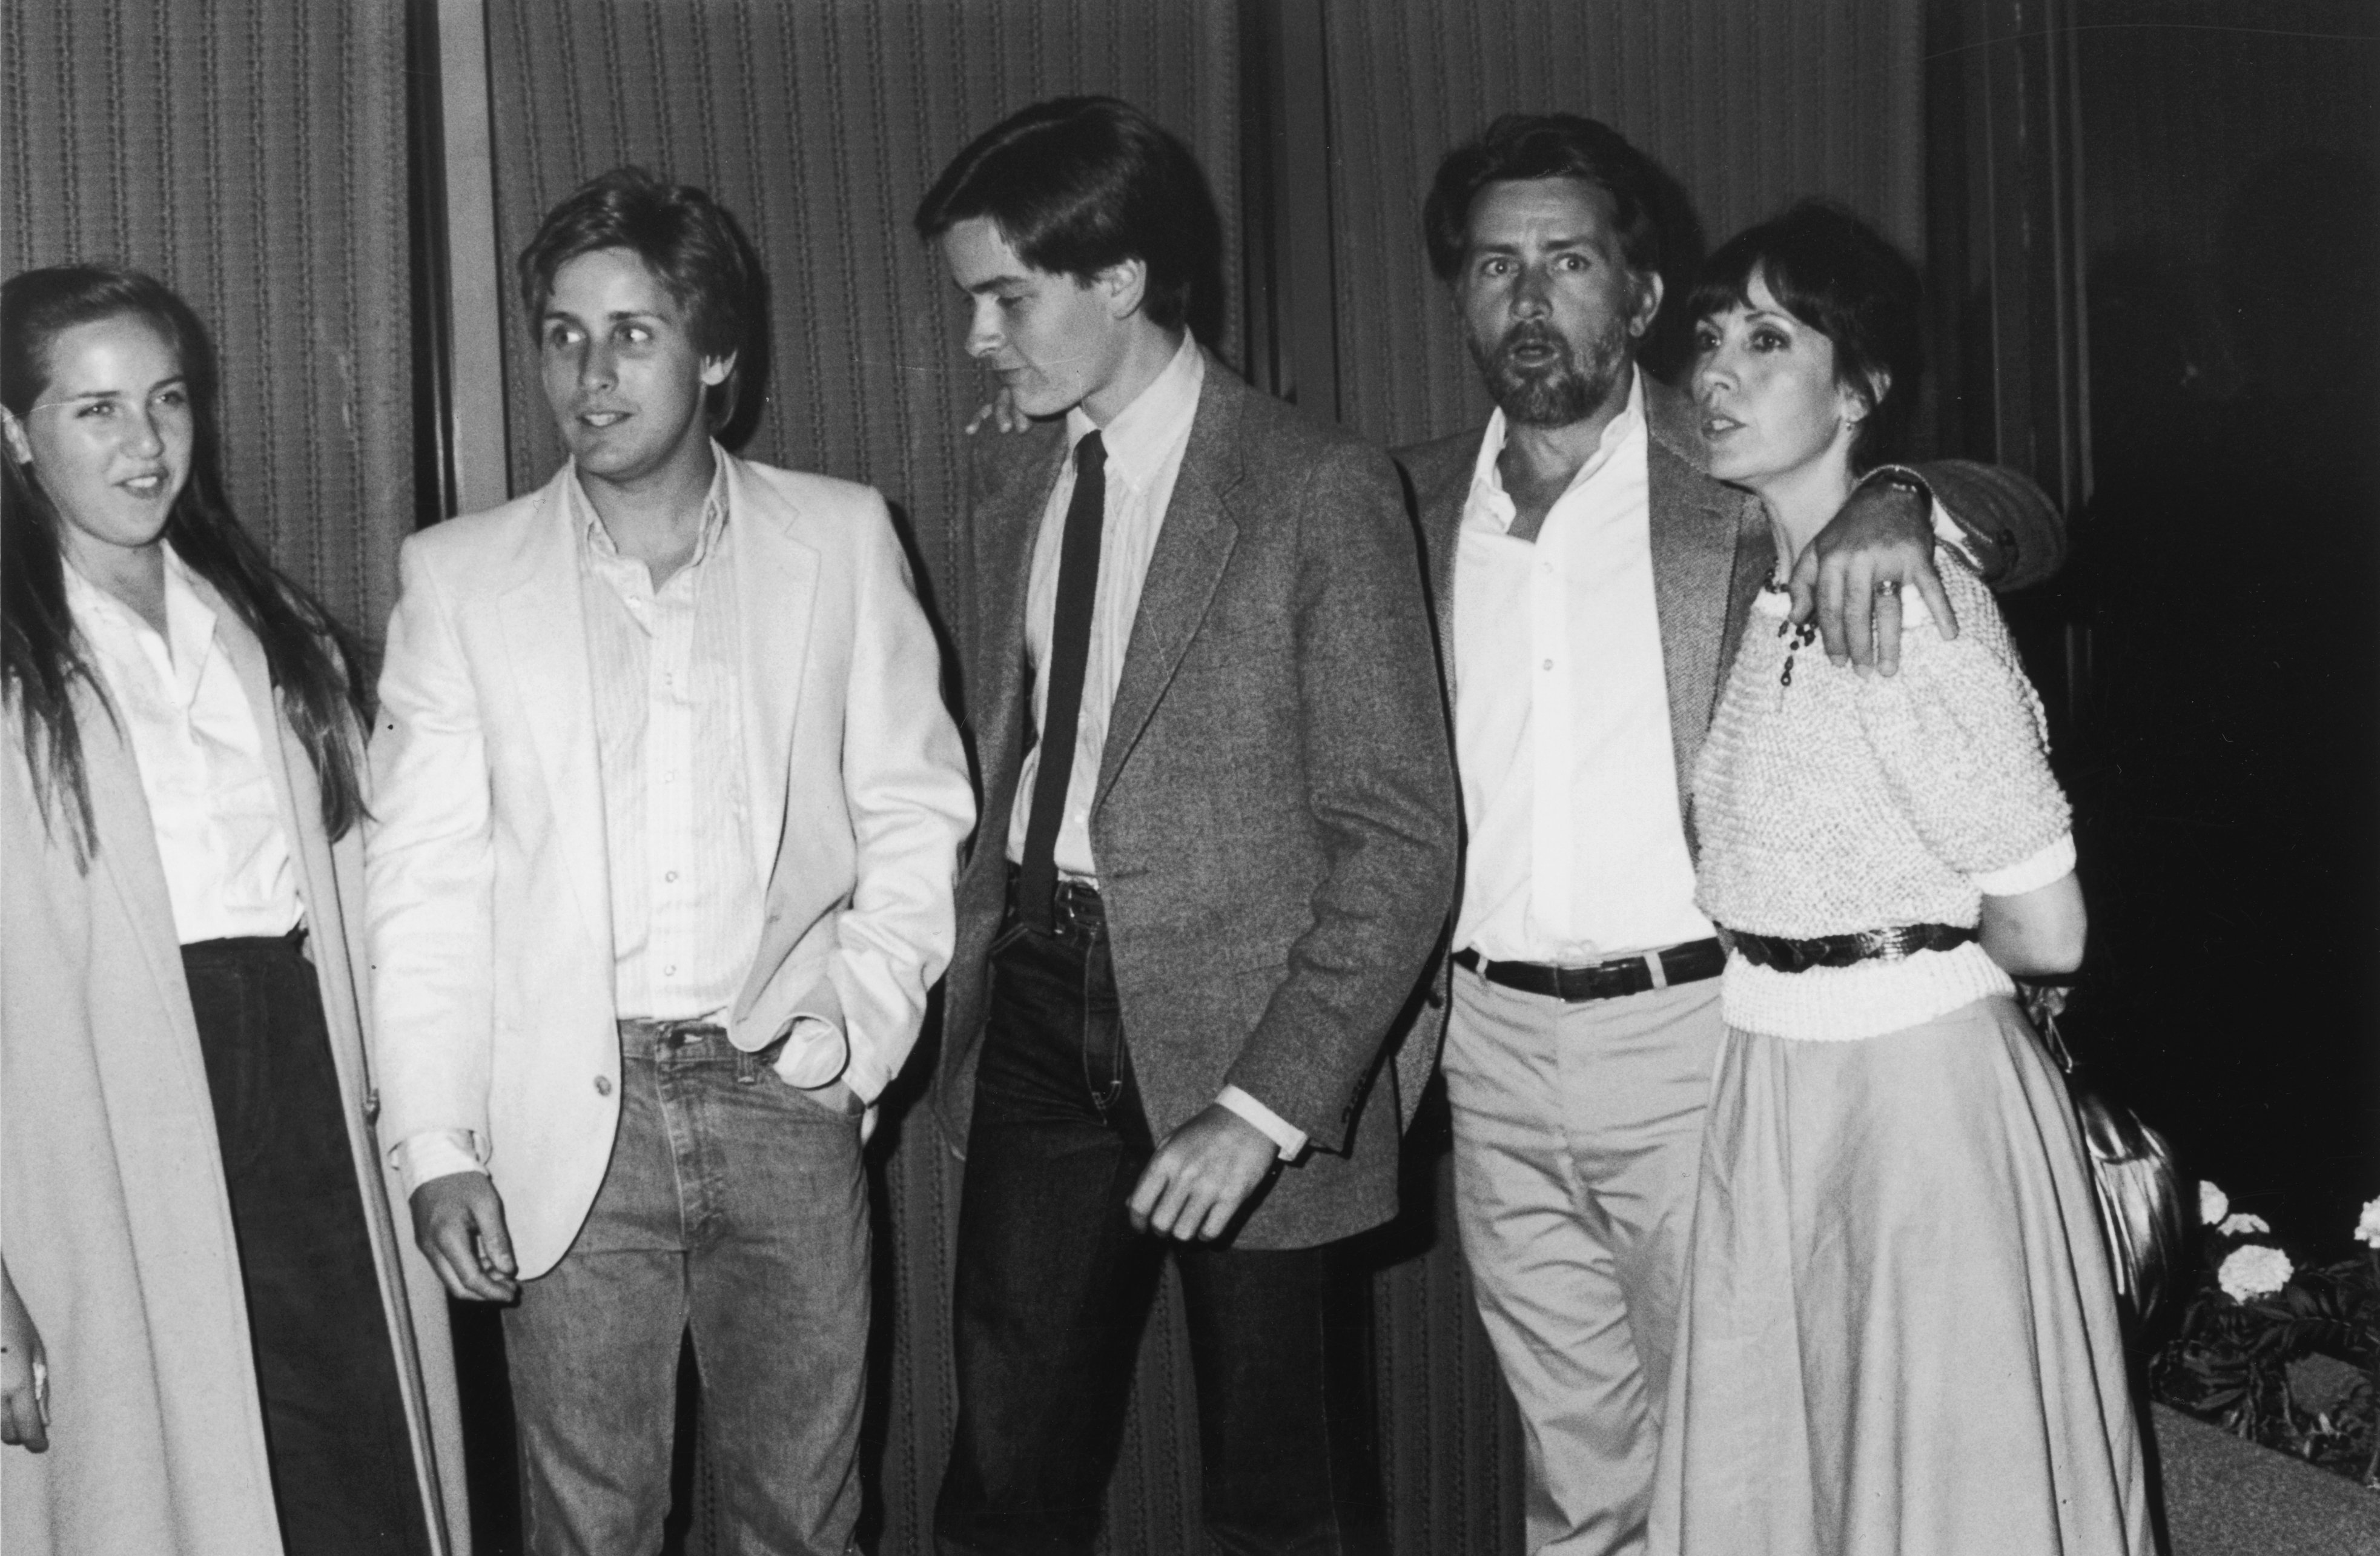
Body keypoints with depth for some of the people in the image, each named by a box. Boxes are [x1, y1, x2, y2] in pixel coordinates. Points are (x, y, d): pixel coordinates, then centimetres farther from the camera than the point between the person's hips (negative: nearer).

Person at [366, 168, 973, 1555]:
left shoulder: (842, 539, 5)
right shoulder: (460, 576, 4)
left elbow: (913, 810, 9)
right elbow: (424, 878, 2)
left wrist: (861, 1028, -3)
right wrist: (437, 1147, -5)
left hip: (783, 1094, 1)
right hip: (574, 1115, 0)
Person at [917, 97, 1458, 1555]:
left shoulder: (1319, 489, -12)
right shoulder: (1014, 478, 9)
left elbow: (1401, 838, -14)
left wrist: (1264, 1106, -20)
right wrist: (973, 981, 4)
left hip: (1242, 1032, -5)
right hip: (1041, 1010, 5)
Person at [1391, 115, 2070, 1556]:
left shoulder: (1735, 480, -4)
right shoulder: (1417, 502, 6)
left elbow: (2026, 522, -6)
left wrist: (1898, 500, -27)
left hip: (1687, 1031, -3)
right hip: (1495, 1042, 3)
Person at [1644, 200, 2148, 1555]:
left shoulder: (1912, 593, -17)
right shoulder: (1765, 590, 8)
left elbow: (2048, 930, -16)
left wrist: (1902, 941, 0)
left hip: (1921, 1095, -8)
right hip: (1770, 1090, 8)